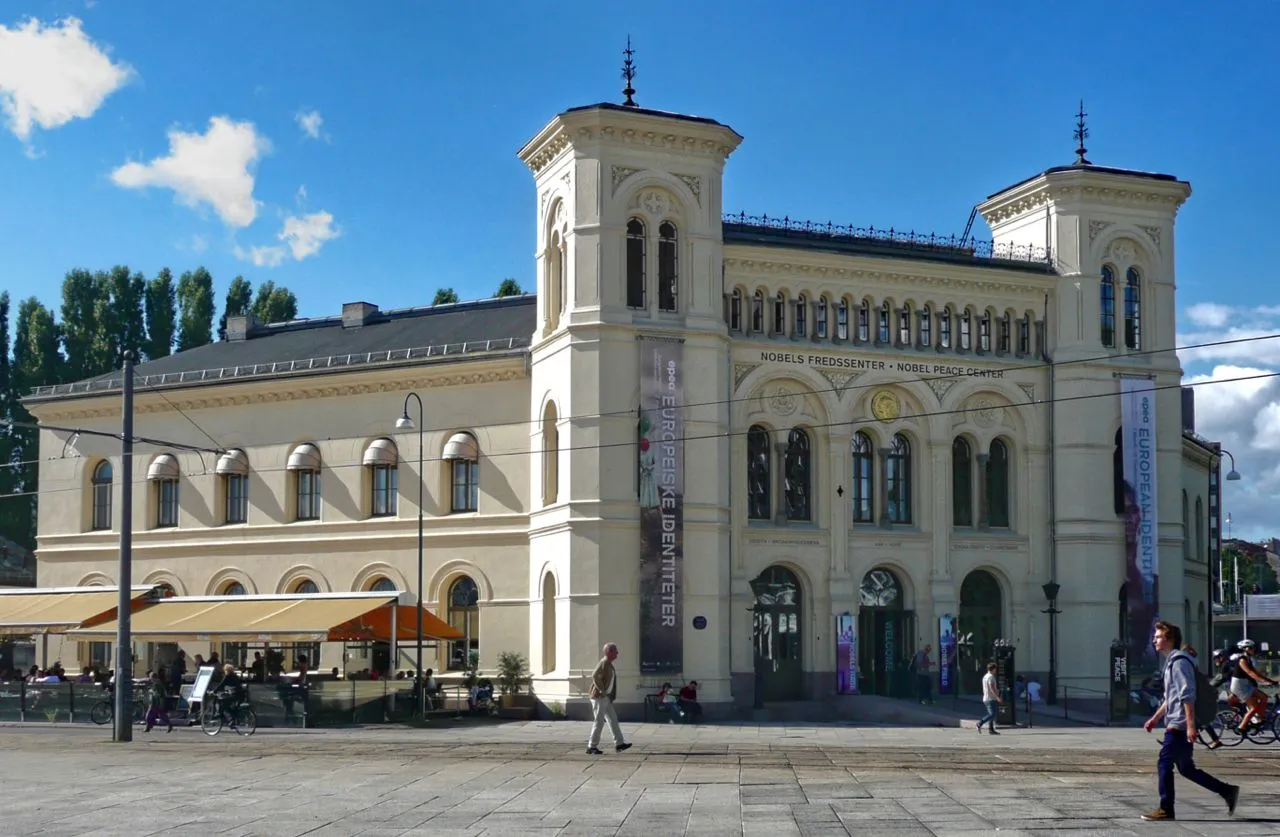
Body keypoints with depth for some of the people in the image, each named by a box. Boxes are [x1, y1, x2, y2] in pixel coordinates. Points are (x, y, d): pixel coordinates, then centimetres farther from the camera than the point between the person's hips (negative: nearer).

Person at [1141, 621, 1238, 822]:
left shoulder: (1179, 661, -13)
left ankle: (1166, 810, 0)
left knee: (1164, 764, -5)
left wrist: (1191, 725, -24)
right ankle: (1228, 791, 17)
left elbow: (1187, 696, -21)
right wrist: (1155, 719, 25)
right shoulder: (1171, 661, 18)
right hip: (1175, 724, 10)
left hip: (1179, 725, -10)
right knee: (1186, 768, 12)